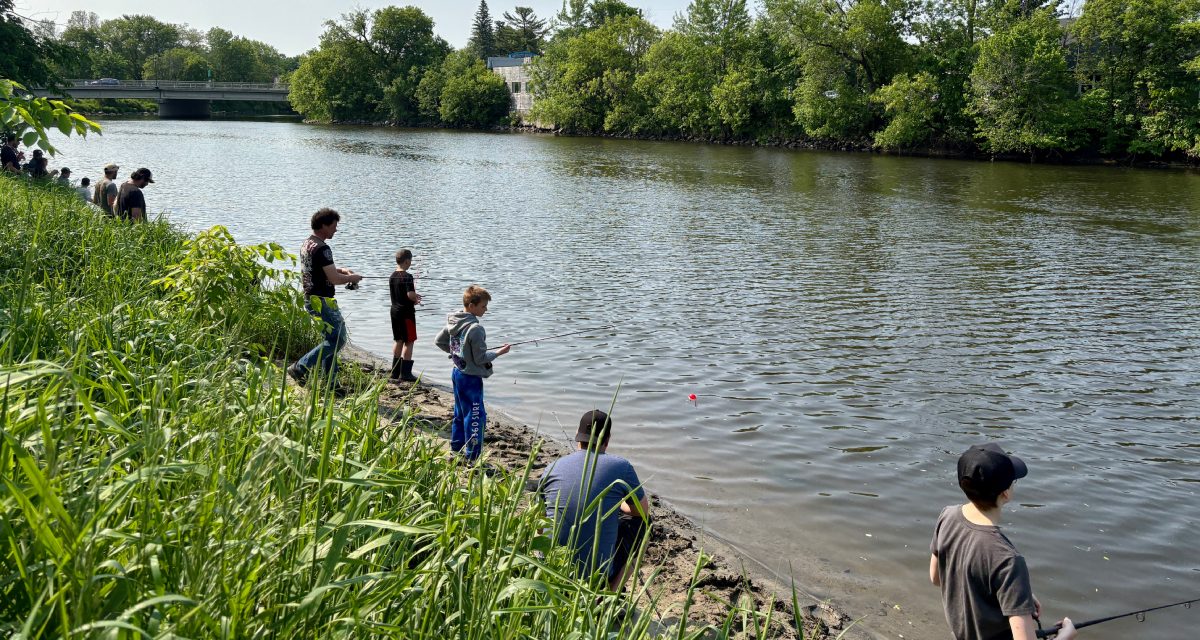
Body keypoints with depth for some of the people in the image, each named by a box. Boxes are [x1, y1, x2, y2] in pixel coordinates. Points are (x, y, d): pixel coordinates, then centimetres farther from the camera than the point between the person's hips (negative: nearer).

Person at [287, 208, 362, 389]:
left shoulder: (306, 244, 13)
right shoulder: (321, 248, -19)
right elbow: (334, 279, -22)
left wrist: (341, 270, 14)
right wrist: (352, 278, -3)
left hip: (310, 298, 10)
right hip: (322, 301, -10)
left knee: (330, 338, 15)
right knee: (337, 339, -7)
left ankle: (330, 381, 17)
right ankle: (301, 368, -8)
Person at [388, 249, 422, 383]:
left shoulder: (392, 276, 9)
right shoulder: (407, 277, -17)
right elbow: (410, 294, -26)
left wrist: (414, 297, 14)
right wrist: (416, 299, -4)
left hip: (395, 310, 8)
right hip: (406, 312, -8)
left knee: (398, 341, 16)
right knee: (409, 342, -2)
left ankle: (395, 372, 20)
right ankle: (405, 374, -3)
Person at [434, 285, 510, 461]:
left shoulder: (453, 322, 2)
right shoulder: (475, 328, -23)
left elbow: (438, 341, 15)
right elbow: (481, 358, -19)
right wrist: (499, 352, -6)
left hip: (457, 373, 9)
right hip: (471, 377, -9)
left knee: (460, 413, 20)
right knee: (476, 416, -2)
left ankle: (456, 449, 30)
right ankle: (472, 457, 1)